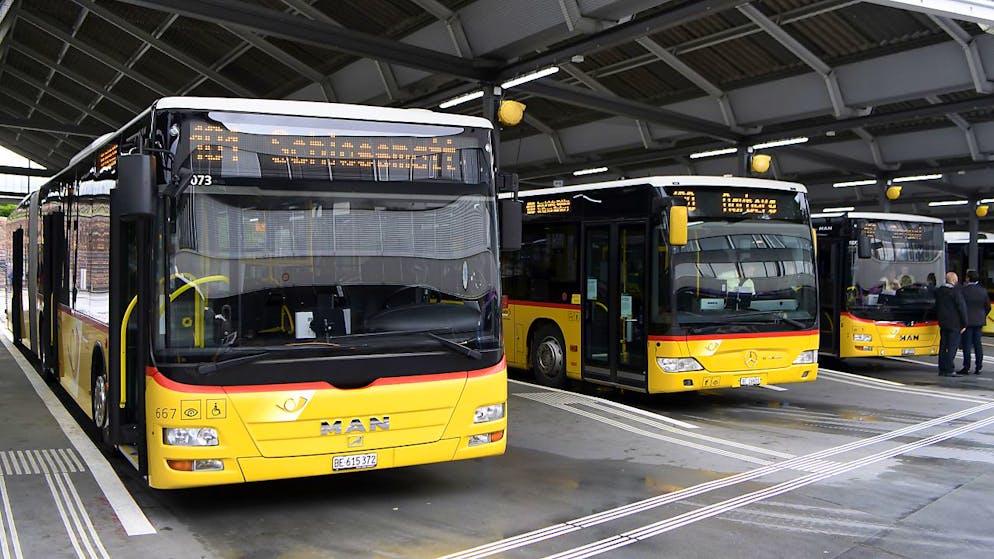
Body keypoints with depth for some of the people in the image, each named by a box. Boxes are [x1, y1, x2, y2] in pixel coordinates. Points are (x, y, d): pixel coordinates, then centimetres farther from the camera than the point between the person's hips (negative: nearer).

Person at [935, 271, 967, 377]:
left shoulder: (939, 291, 8)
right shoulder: (955, 292, -15)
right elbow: (961, 308, -12)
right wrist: (964, 324, -6)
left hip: (943, 323, 7)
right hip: (954, 324, -7)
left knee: (943, 346, 10)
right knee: (952, 347, -4)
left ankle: (942, 370, 12)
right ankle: (950, 370, -7)